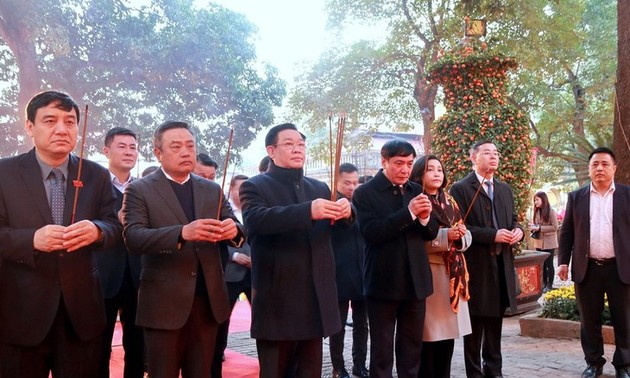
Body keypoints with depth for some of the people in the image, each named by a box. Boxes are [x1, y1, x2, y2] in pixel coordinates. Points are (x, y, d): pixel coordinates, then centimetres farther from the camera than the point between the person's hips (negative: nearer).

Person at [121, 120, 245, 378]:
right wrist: (182, 232, -32)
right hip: (164, 303, -4)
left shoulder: (212, 190, 11)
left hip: (208, 300, 4)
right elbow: (132, 238, -16)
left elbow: (235, 230, 4)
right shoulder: (139, 190, -2)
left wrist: (233, 229, -21)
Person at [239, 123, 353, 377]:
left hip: (315, 299, 5)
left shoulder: (320, 188, 14)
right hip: (277, 301, -5)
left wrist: (346, 211, -22)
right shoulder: (255, 187, -3)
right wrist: (308, 211, -36)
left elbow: (343, 224, 2)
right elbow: (256, 220, -24)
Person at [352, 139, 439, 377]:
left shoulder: (416, 191, 9)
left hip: (415, 281, 5)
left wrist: (425, 217, -13)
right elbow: (371, 232, -20)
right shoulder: (365, 193, -8)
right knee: (381, 348, 8)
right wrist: (409, 212, -26)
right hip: (383, 282, -5)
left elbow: (431, 234, 9)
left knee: (412, 345, 16)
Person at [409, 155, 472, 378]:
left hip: (453, 274, 6)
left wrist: (460, 236, -11)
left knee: (448, 331, 9)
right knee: (429, 334, -4)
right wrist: (445, 236, -20)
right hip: (428, 274, -6)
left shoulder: (450, 202, 15)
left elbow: (467, 236, 12)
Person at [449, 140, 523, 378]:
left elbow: (513, 219, 19)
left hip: (502, 263, 6)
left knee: (496, 321, 14)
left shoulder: (505, 189, 15)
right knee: (475, 324, 4)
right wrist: (493, 235, -21)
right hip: (477, 264, -6)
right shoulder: (461, 189, -7)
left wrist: (518, 230, -4)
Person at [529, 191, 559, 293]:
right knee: (542, 264, 12)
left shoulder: (551, 212, -11)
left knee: (549, 264, 2)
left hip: (548, 242, -6)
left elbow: (554, 227, -14)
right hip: (539, 242, 6)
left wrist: (539, 228, -20)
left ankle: (549, 285, 10)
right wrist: (533, 228, -4)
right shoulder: (536, 211, 7)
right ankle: (544, 283, 22)